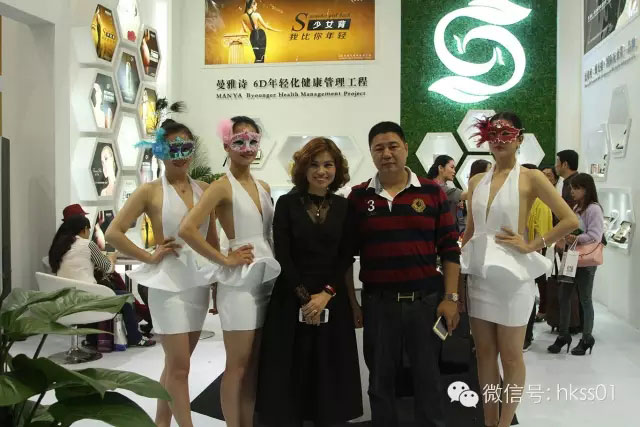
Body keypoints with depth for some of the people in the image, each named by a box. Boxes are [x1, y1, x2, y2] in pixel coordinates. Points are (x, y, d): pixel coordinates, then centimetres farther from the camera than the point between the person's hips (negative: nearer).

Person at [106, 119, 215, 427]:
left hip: (199, 281, 5)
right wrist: (149, 257, -9)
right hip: (168, 282, -5)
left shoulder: (204, 189, 7)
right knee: (179, 366, -2)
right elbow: (113, 232, -8)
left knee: (176, 363, 15)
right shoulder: (150, 191, -5)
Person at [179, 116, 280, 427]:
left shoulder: (263, 187, 13)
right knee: (237, 365, 2)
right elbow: (187, 229, -20)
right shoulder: (223, 186, -8)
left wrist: (275, 265, 5)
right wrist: (225, 260, -15)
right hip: (239, 282, -7)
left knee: (254, 364, 14)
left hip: (267, 280, 7)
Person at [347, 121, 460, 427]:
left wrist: (450, 297, -4)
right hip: (377, 302, 1)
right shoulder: (358, 197, 2)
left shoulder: (432, 192, 1)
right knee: (380, 379, 14)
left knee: (428, 379, 11)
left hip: (426, 300, 0)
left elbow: (449, 249, 1)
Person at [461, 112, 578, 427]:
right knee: (484, 354, 13)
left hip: (511, 275, -5)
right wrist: (456, 269, 7)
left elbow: (570, 220, -9)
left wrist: (531, 246, -11)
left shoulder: (531, 178, -5)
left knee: (510, 357, 8)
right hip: (478, 275, 5)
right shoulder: (476, 181, 9)